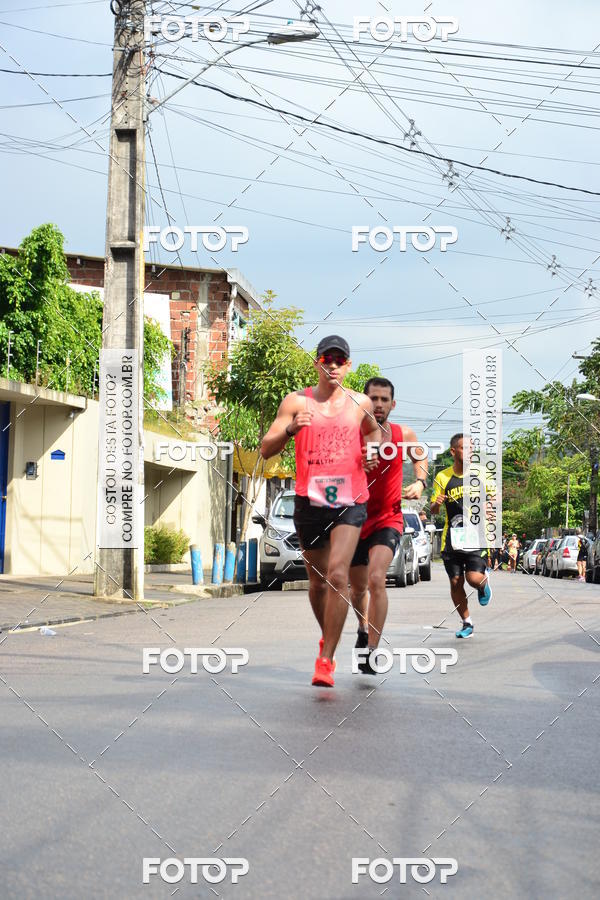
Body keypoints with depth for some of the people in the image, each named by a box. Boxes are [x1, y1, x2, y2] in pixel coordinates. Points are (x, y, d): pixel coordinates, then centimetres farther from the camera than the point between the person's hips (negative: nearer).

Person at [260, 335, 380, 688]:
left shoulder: (361, 403, 5)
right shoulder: (297, 401, 0)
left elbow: (373, 431, 27)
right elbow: (266, 450, -5)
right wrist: (290, 429, -24)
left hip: (349, 502, -1)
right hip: (309, 501, 1)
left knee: (338, 575, -17)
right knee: (318, 580, 14)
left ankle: (326, 660, -12)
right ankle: (328, 637, 41)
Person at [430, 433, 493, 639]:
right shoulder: (442, 477, 1)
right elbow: (433, 511, 7)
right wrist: (436, 504, -16)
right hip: (452, 537, 2)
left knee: (474, 578, -16)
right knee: (455, 582, 3)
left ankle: (484, 581, 21)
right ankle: (467, 624, 21)